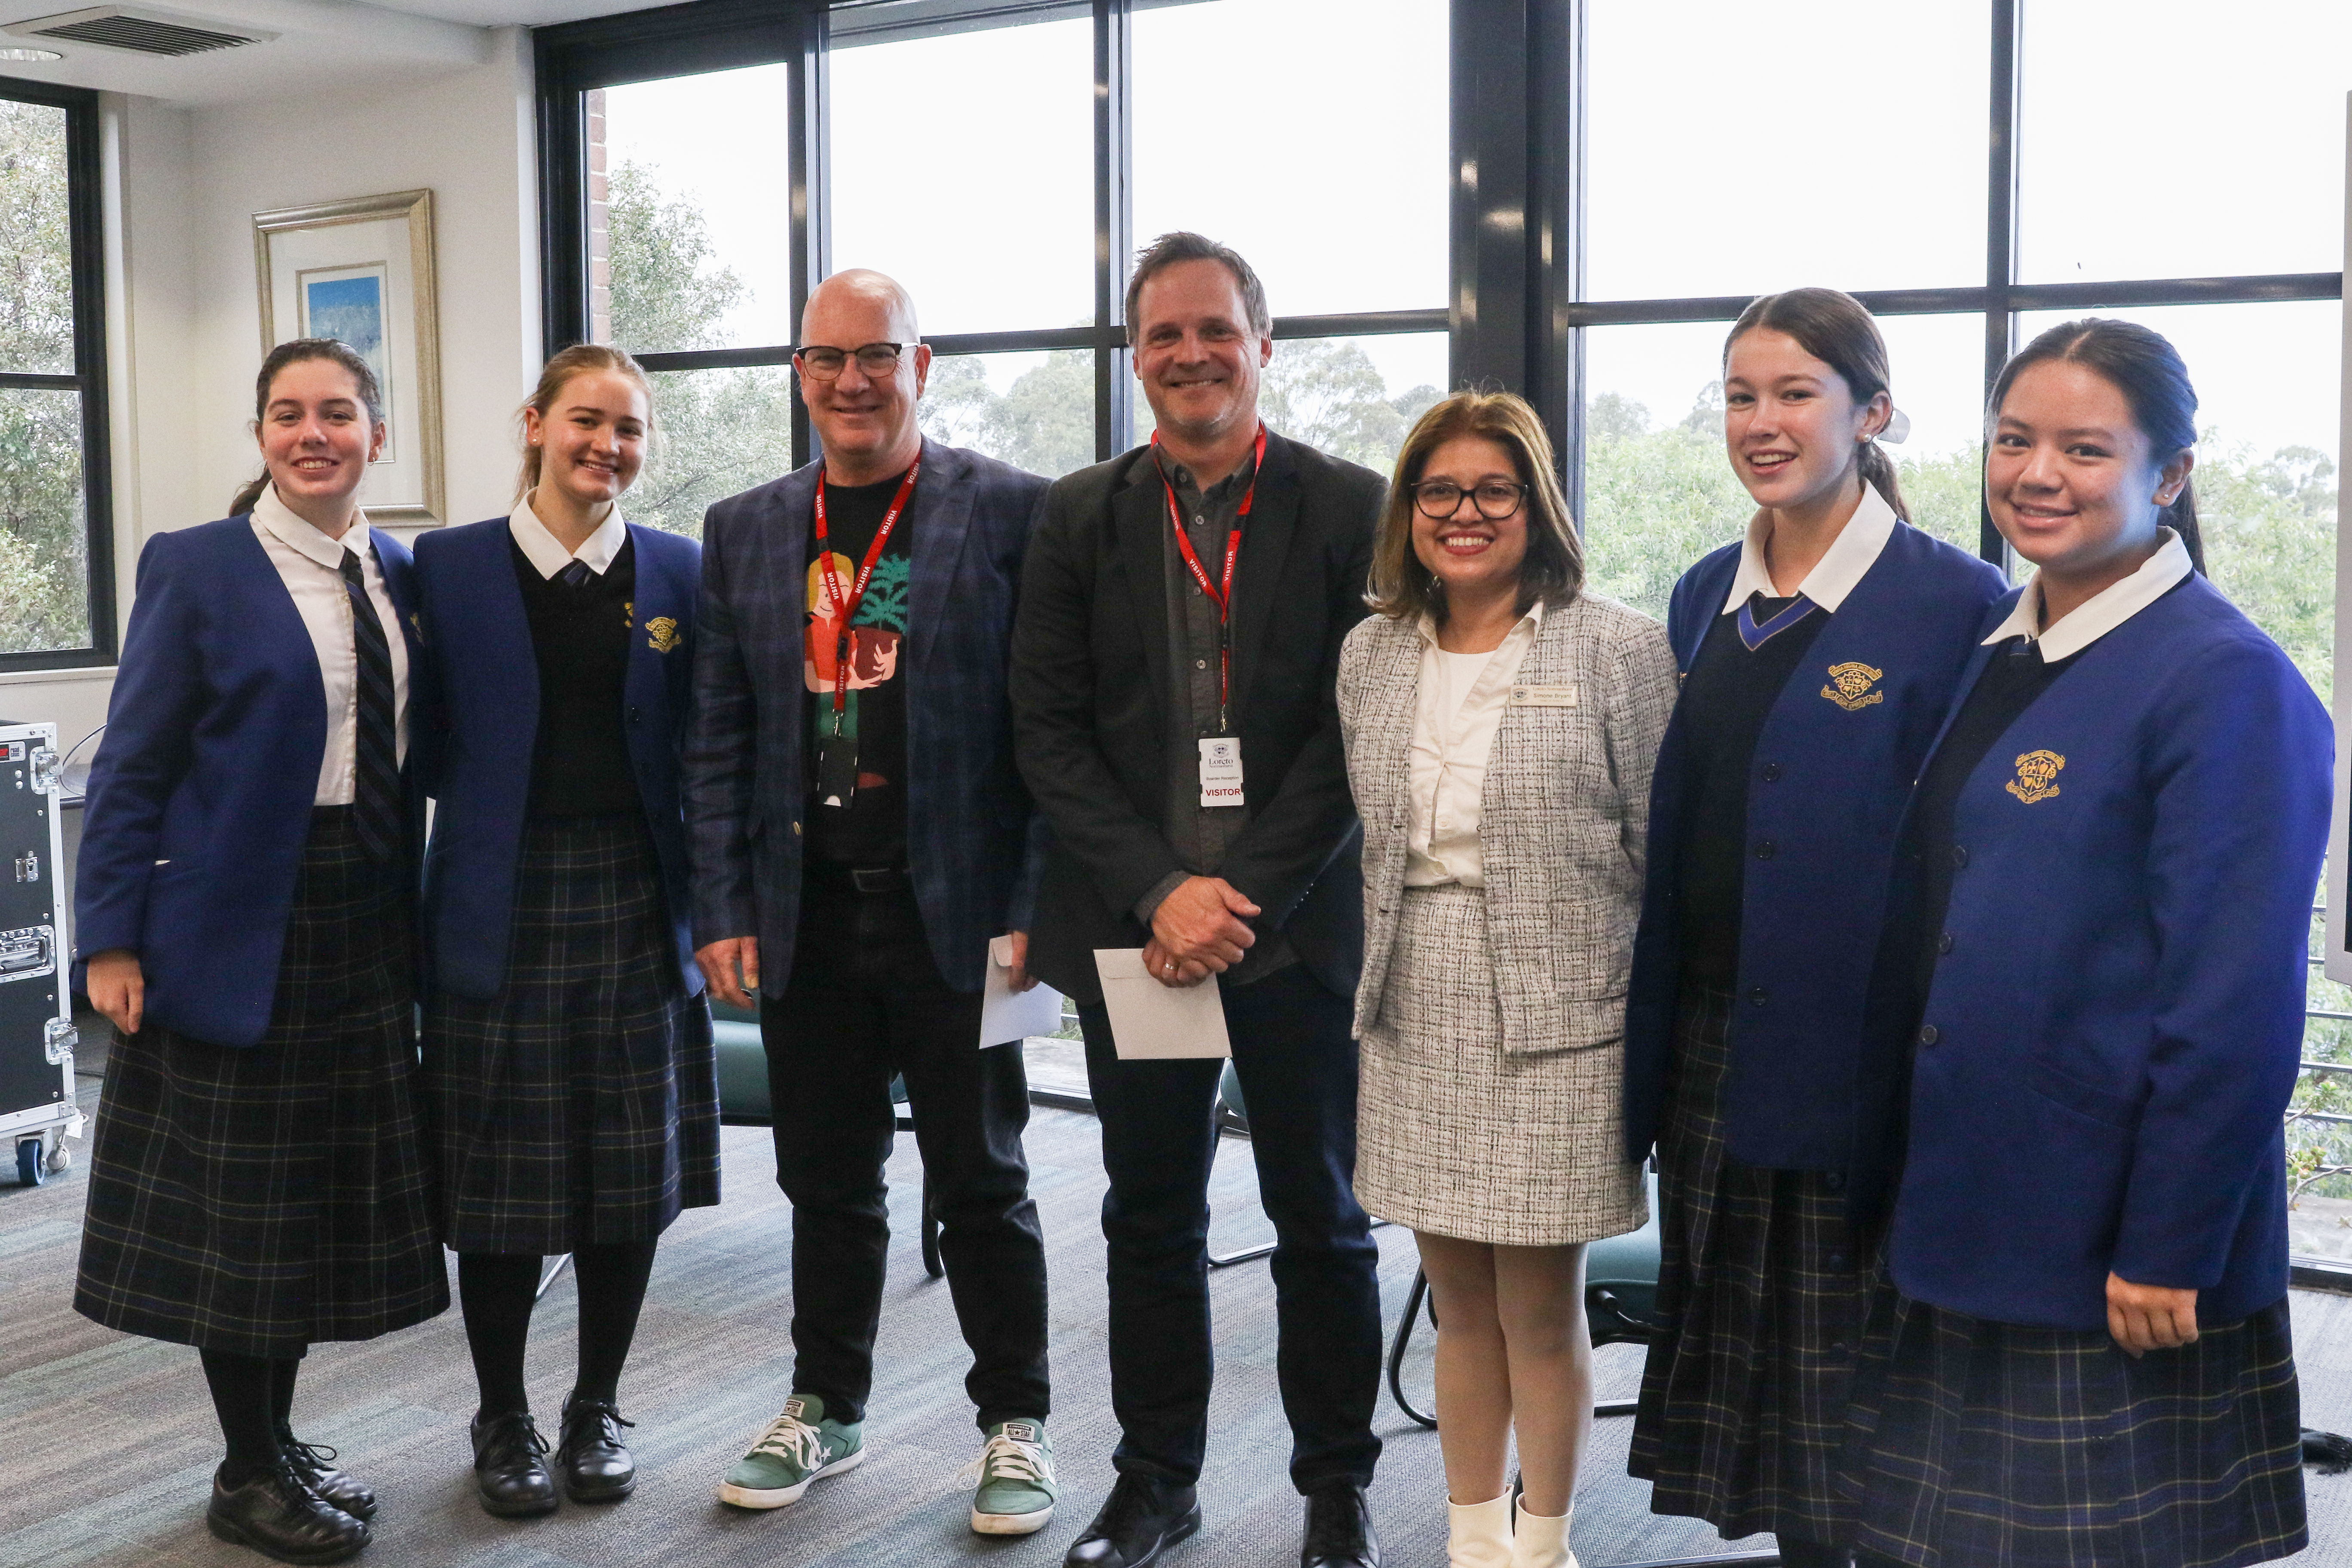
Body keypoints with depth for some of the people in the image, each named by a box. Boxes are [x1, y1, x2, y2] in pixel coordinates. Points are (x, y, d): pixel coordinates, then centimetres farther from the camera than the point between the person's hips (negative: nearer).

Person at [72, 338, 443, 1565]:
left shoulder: (403, 576, 8)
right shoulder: (196, 569, -5)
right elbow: (132, 766, -7)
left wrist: (412, 913, 3)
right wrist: (113, 937, -12)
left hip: (365, 926, 5)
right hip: (238, 930, -5)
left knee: (326, 1198, 13)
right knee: (234, 1209, 4)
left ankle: (281, 1447, 29)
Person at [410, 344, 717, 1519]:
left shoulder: (679, 573, 7)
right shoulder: (448, 567, 2)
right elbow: (430, 751, 4)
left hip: (636, 904, 2)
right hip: (501, 908, -1)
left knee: (633, 1170, 7)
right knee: (500, 1172, 4)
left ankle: (598, 1407, 25)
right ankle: (502, 1417, 23)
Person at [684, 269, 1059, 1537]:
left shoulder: (1009, 510, -3)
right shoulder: (744, 530, 9)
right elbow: (718, 740, 9)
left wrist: (1032, 906, -11)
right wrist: (723, 911, 2)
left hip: (954, 909, -3)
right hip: (805, 913, 4)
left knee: (981, 1181, 8)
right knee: (825, 1180, 15)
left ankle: (1016, 1423, 23)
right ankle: (825, 1408, 32)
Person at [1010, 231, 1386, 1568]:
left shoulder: (1351, 508, -2)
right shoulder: (1081, 516, 5)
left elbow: (1354, 734, -6)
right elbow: (1050, 730, 1)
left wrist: (1243, 899, -13)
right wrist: (1160, 891, -10)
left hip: (1296, 926, -2)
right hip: (1133, 926, 2)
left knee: (1321, 1220, 10)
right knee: (1152, 1220, 12)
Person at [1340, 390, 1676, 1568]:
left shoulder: (1616, 647, -5)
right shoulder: (1372, 652, 9)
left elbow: (1664, 849, -3)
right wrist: (1380, 982, 14)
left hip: (1557, 1020, -4)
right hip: (1416, 1025, 4)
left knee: (1541, 1306, 6)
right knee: (1459, 1303, 13)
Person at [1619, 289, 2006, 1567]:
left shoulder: (1952, 602, -9)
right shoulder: (1706, 597, 10)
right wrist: (1651, 1032, 11)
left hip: (1854, 1060, -6)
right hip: (1707, 1036, 6)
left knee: (1843, 1368, 4)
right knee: (1733, 1338, 16)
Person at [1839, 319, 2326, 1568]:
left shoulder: (2227, 682, -14)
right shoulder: (1994, 647, 8)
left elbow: (2236, 1008, -17)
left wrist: (2169, 1253, -17)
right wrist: (1915, 1185, 13)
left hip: (2109, 1247, -7)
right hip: (1956, 1210, 7)